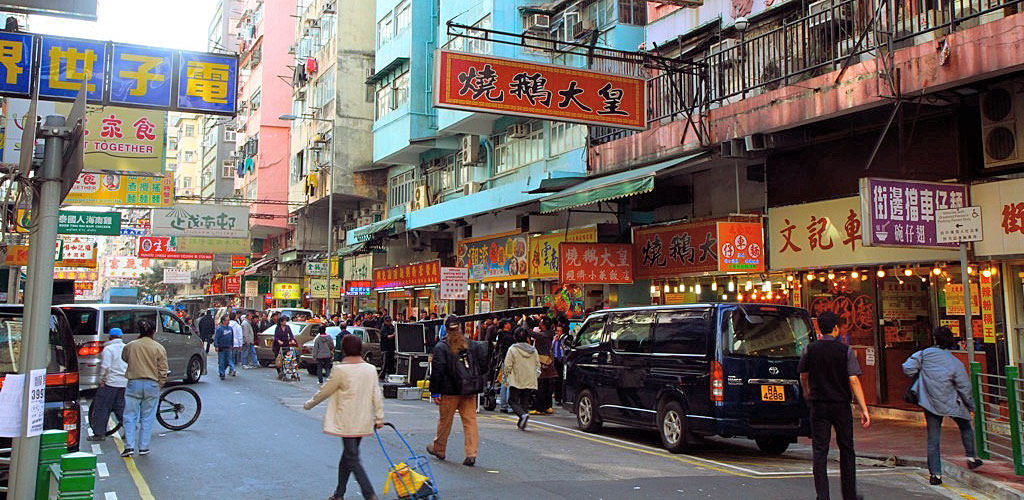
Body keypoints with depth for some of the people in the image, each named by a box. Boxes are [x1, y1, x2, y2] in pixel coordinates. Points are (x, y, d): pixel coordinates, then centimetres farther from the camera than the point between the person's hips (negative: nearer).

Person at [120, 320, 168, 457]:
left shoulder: (130, 346, 0)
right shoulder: (159, 348, -3)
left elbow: (124, 358, 22)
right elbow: (162, 370, -3)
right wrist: (160, 385, 10)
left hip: (134, 384, 0)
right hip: (152, 384, 0)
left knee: (130, 416, 6)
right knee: (147, 417, 7)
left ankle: (129, 446, -2)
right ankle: (143, 447, 8)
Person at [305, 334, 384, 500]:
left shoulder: (340, 370, -12)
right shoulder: (371, 369, 2)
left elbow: (325, 391, -3)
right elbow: (377, 395, 4)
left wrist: (309, 404, 13)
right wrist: (379, 417, 11)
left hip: (347, 422, -6)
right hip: (363, 422, 6)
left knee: (352, 458, -3)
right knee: (347, 456, 18)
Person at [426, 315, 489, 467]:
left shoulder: (441, 347, -8)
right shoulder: (473, 345, 5)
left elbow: (437, 371, -10)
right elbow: (483, 366, 6)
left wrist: (434, 392, -6)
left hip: (450, 391, -3)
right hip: (470, 391, 3)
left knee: (445, 420, 12)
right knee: (470, 421, 3)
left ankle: (439, 449, 29)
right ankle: (471, 454, -3)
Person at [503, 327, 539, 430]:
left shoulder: (512, 349, -6)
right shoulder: (533, 350, 10)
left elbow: (508, 366, -8)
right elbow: (538, 366, 13)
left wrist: (507, 376, 4)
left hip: (516, 381, -5)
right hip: (530, 382, 5)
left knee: (513, 400, 1)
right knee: (525, 402, 11)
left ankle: (523, 414, -23)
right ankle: (522, 424, 8)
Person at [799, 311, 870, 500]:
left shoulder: (810, 349, -1)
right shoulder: (845, 350, -6)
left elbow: (803, 375, 13)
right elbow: (854, 380, -12)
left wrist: (807, 391, 35)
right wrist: (864, 409, -12)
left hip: (819, 405, 0)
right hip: (841, 406, 0)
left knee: (820, 451, 2)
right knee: (846, 450, 13)